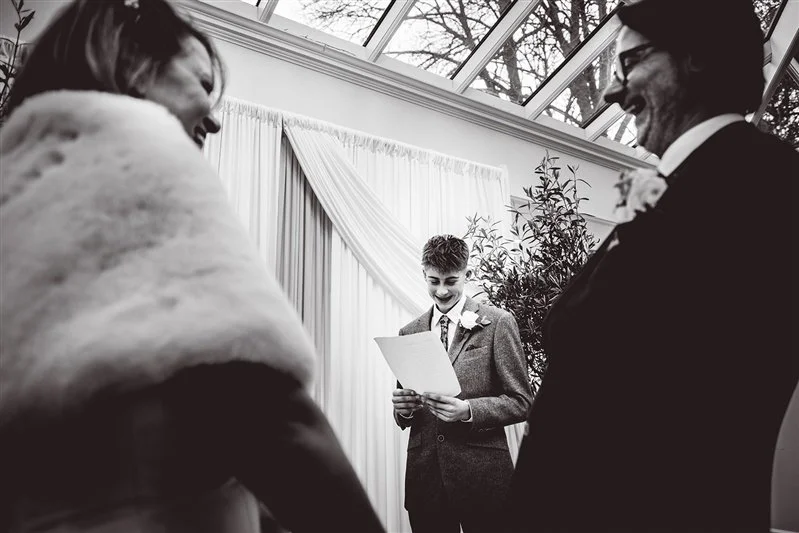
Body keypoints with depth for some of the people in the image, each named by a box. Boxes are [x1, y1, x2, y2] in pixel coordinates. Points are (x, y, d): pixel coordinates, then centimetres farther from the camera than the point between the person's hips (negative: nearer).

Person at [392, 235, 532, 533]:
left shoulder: (498, 324, -3)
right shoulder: (408, 333, 9)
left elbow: (521, 402, -5)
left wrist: (468, 410, -20)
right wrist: (403, 409, -8)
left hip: (481, 476, -3)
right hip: (424, 478, 4)